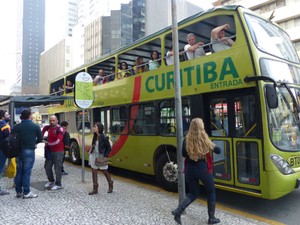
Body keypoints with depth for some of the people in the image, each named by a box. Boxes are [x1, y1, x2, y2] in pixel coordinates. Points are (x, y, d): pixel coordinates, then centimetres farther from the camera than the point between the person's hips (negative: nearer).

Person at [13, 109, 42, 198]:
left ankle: (18, 191, 20)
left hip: (18, 151, 4)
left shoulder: (16, 127, 2)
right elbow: (40, 139, 0)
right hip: (29, 151, -4)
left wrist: (18, 144, 16)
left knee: (19, 171, 13)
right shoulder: (36, 126, -6)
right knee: (27, 172, 0)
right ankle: (26, 193, 4)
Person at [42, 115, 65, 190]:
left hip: (58, 151, -7)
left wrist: (48, 143, -12)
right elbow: (44, 128, 31)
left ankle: (58, 184, 9)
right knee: (47, 167, 15)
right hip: (50, 151, 7)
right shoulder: (49, 127, 5)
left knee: (57, 168, -3)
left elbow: (58, 141, -24)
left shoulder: (59, 129, -15)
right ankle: (51, 181, 33)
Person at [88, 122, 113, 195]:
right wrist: (91, 150, 4)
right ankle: (95, 189, 17)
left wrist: (105, 155, -13)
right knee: (94, 172, 7)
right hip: (94, 156, 7)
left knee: (105, 172, 9)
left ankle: (110, 185, 30)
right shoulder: (95, 136, 3)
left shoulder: (103, 137, -17)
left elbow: (109, 148, -12)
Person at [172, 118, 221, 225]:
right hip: (203, 169, -3)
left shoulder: (187, 139, -4)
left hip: (190, 169, 3)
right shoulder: (204, 139, -10)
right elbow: (218, 151, 0)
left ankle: (178, 210, 1)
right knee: (211, 192, 20)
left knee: (193, 193, 19)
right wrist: (212, 146, 18)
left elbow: (183, 154, 5)